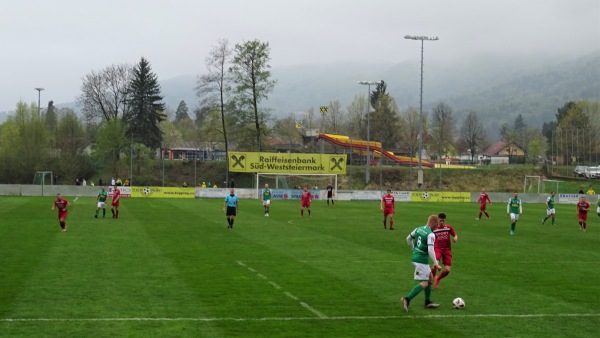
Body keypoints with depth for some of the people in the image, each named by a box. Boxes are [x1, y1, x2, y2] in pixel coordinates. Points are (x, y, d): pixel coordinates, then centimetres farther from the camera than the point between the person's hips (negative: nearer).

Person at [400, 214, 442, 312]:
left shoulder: (418, 229, 8)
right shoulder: (430, 234, -17)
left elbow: (408, 238, 20)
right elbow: (430, 250, -24)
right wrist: (436, 264, -17)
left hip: (415, 257, 9)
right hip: (422, 260, -9)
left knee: (430, 278, 20)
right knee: (424, 283, -6)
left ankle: (428, 302, 24)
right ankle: (407, 299, -15)